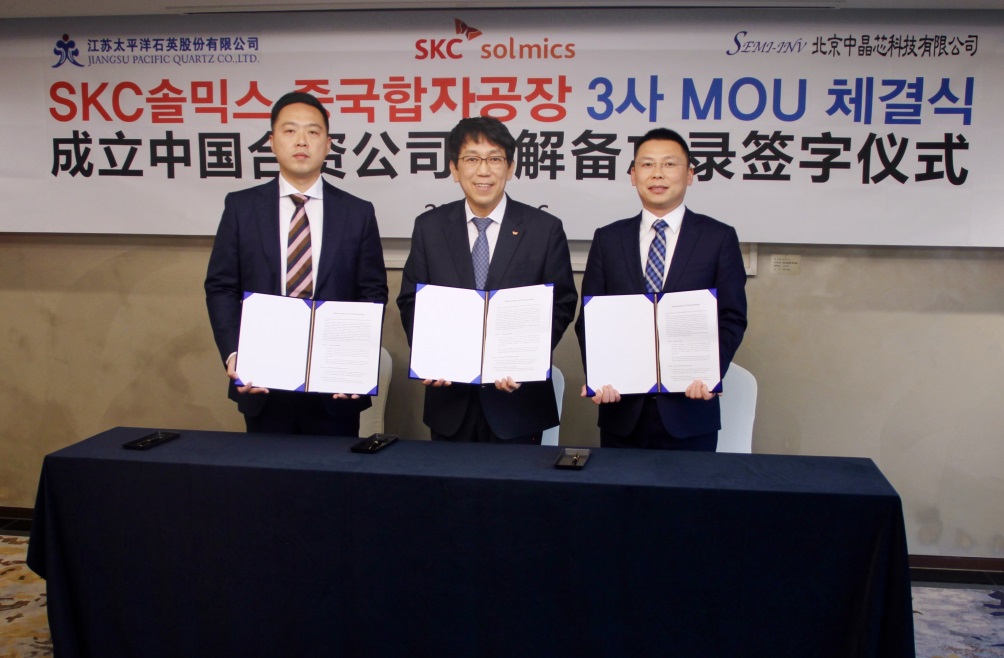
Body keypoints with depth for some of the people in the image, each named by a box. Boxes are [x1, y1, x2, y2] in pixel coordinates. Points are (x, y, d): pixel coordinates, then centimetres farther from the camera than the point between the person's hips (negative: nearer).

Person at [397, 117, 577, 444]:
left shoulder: (545, 229, -2)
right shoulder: (429, 226, 3)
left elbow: (562, 305, -1)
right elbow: (410, 301, 6)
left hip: (517, 398, -1)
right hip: (449, 397, 2)